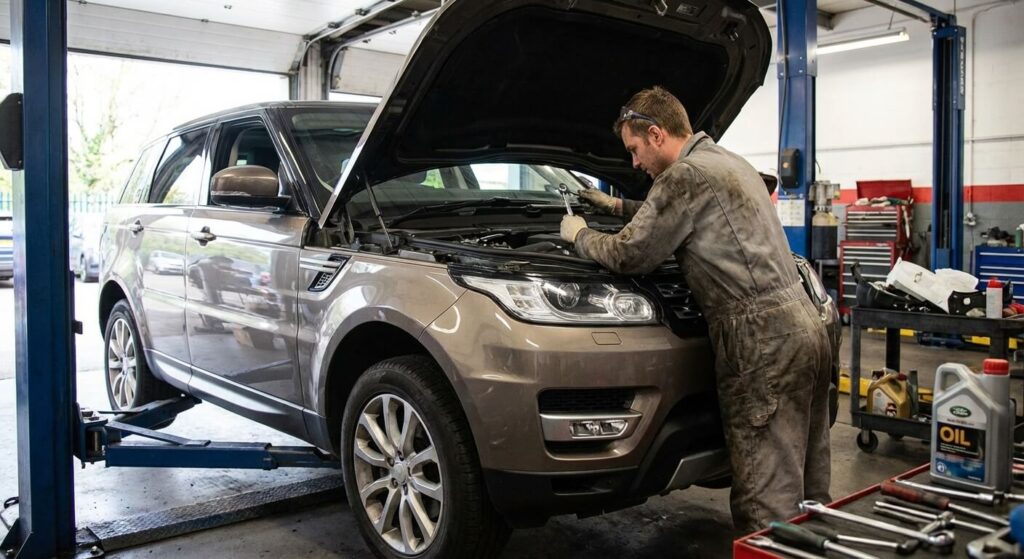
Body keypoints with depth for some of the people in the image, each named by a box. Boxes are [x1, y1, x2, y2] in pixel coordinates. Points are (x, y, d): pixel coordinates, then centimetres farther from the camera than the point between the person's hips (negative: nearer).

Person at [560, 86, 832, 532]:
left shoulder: (686, 174, -10)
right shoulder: (729, 162, 22)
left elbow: (629, 256, -7)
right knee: (806, 489, 17)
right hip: (805, 328, 10)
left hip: (764, 343, -10)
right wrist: (618, 206, 40)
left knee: (767, 497, -4)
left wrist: (579, 236, 11)